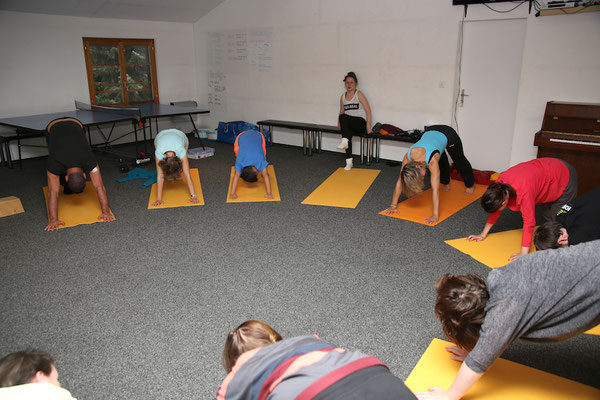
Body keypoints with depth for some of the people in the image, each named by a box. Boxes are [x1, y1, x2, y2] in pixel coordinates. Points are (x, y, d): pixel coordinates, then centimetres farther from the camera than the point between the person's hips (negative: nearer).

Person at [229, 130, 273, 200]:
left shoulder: (260, 161, -37)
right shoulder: (240, 162, -34)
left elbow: (266, 175, -41)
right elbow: (236, 176, -40)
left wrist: (269, 193, -49)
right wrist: (232, 193, -50)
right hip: (241, 137, 0)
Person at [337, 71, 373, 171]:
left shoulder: (359, 94, 0)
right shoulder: (343, 96, 16)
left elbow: (368, 110, -4)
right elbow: (341, 111, 23)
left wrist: (368, 126, -13)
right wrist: (340, 124, 4)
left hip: (360, 122, -4)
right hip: (349, 125, 4)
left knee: (343, 117, -32)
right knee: (348, 133, -32)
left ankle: (344, 141, -40)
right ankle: (349, 162, -33)